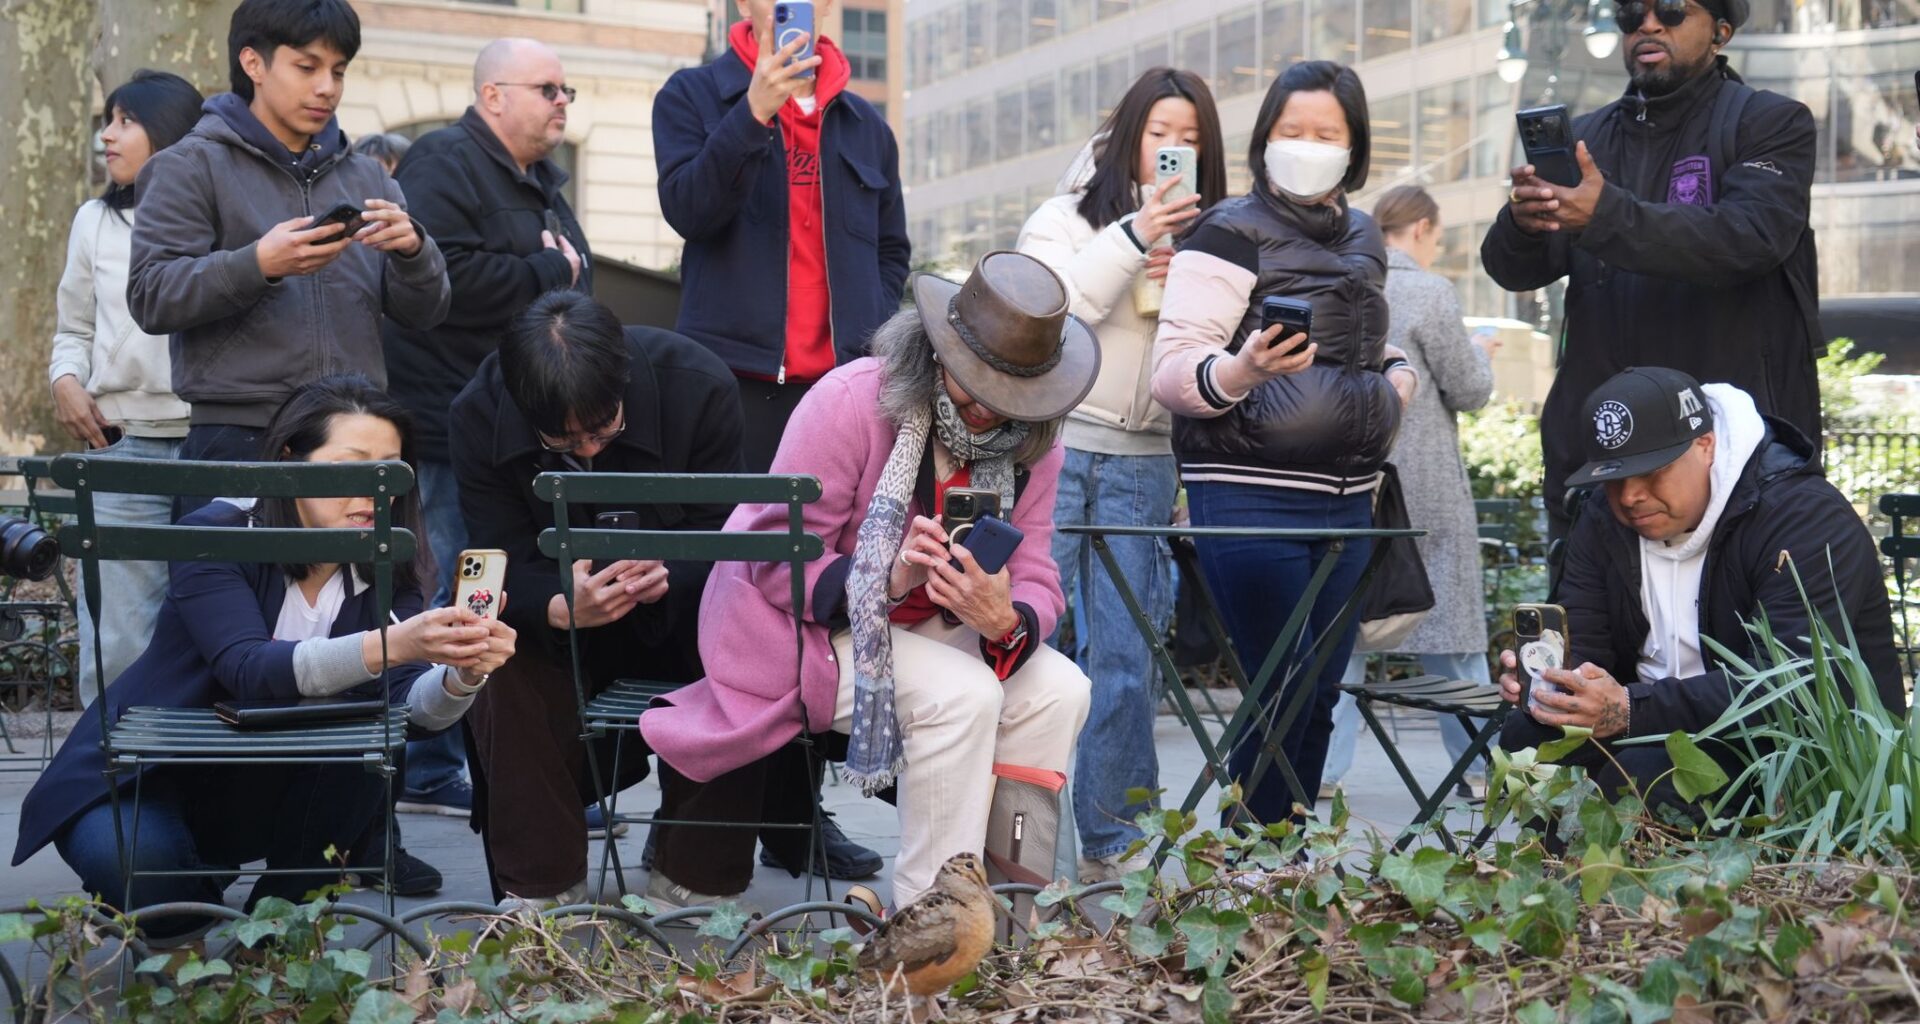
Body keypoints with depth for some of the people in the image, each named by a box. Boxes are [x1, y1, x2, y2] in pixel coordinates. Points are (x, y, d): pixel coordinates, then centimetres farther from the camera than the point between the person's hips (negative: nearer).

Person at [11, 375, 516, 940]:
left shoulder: (383, 571, -7)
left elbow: (409, 703, -22)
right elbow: (250, 669, -37)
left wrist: (462, 676, -46)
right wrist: (391, 646, -52)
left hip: (256, 793, 4)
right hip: (139, 781, -4)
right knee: (136, 867, -35)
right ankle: (178, 919, 2)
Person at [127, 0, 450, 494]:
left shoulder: (366, 176, 16)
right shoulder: (192, 166, 3)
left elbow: (424, 312, 13)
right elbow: (150, 298, -7)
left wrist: (412, 251, -9)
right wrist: (257, 265, -22)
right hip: (237, 440, -4)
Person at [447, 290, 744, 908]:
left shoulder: (701, 387, -22)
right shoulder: (478, 416, -19)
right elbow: (507, 571, -19)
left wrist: (666, 577, -43)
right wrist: (564, 607, -44)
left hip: (675, 607, -1)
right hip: (559, 618, 1)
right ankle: (541, 883, -18)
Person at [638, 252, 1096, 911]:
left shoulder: (1030, 446, -3)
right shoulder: (852, 400, -22)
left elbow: (1036, 582, -7)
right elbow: (777, 563, -22)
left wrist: (1008, 623, -33)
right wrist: (886, 580, -39)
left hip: (923, 628, 6)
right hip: (796, 624, -6)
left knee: (1057, 689, -16)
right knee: (961, 693, -30)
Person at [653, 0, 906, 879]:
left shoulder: (865, 129, 18)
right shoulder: (694, 98, 7)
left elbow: (891, 253, 23)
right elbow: (688, 207, -9)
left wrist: (872, 343, 8)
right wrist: (754, 113, -20)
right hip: (735, 378, -3)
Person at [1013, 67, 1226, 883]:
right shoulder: (1069, 218, 6)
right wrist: (1132, 237, -14)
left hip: (1143, 466, 3)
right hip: (1055, 443, -3)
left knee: (1125, 654, 2)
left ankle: (1109, 835, 9)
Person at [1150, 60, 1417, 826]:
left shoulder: (1363, 241, 16)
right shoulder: (1231, 233, -5)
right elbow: (1172, 369, -12)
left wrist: (1395, 382, 9)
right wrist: (1241, 370, -31)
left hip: (1346, 497, 7)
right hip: (1250, 496, -7)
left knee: (1321, 690, 7)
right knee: (1284, 686, -9)